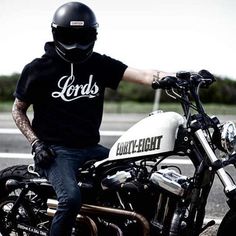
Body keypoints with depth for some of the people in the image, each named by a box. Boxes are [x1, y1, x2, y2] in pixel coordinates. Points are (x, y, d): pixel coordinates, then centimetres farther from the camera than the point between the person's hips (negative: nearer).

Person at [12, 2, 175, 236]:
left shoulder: (100, 64, 5)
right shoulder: (38, 68, -2)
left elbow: (142, 75, -8)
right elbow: (18, 109, 8)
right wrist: (35, 143, -8)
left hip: (91, 148, 5)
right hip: (55, 150, -5)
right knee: (71, 198, -31)